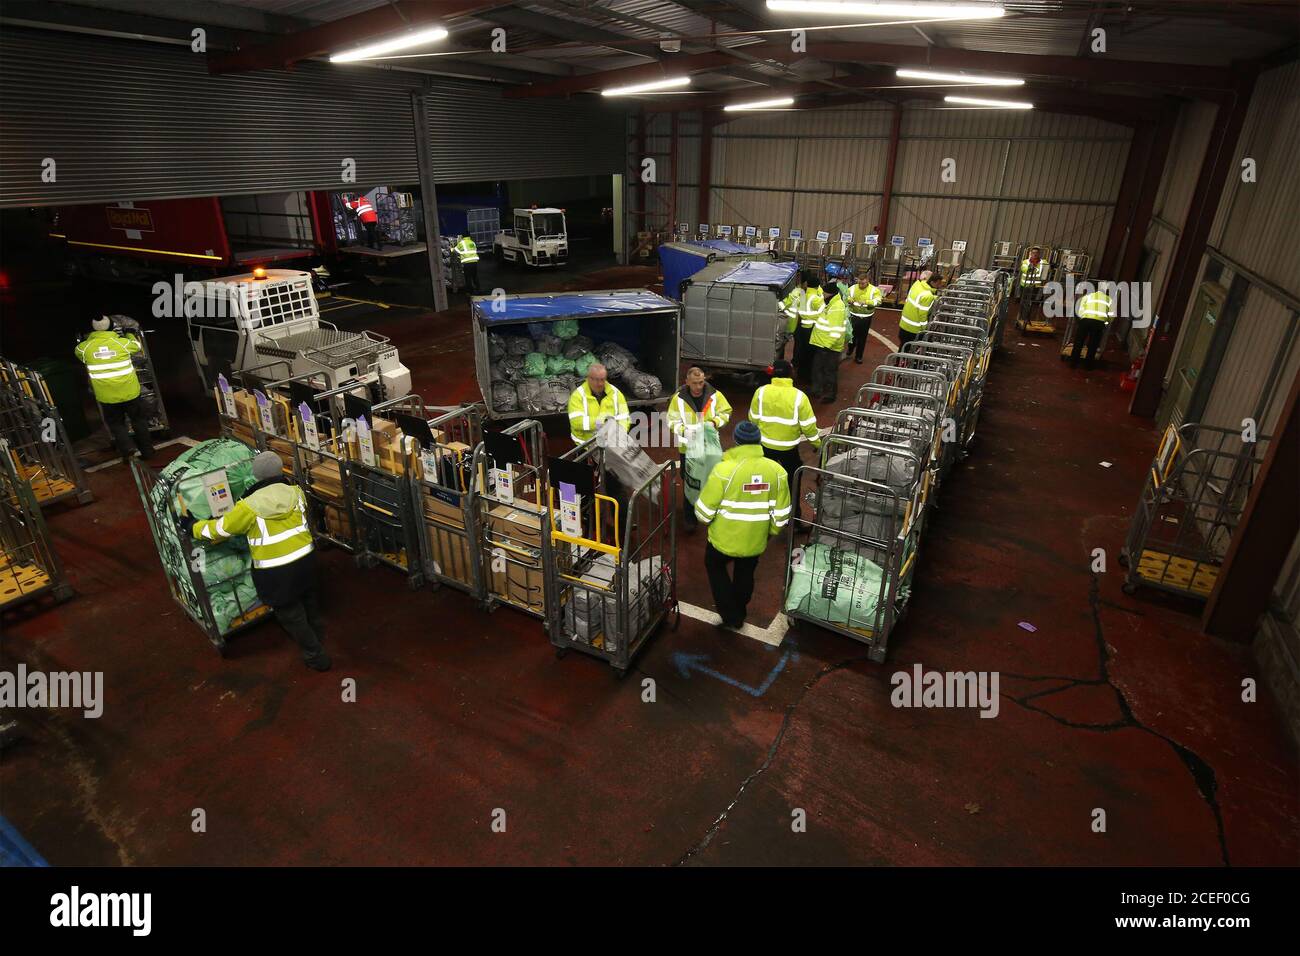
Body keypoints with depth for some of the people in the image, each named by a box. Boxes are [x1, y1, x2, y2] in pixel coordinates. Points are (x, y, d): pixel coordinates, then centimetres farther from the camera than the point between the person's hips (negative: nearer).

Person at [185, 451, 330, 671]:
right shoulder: (295, 492, -3)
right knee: (308, 599, 29)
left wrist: (194, 528, 14)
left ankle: (316, 656, 23)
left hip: (275, 571, -5)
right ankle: (318, 634, 52)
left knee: (290, 614, 13)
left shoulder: (250, 506, -16)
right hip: (305, 558, 5)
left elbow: (221, 528, -4)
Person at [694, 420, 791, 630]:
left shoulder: (724, 469, -23)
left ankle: (731, 616, 26)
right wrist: (772, 531, 16)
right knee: (745, 574, 27)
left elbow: (704, 510, -16)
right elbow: (781, 513, -3)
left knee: (715, 566, 25)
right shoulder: (776, 470, -11)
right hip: (756, 541, 3)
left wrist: (705, 519, 7)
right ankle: (739, 613, 48)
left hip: (724, 539, -3)